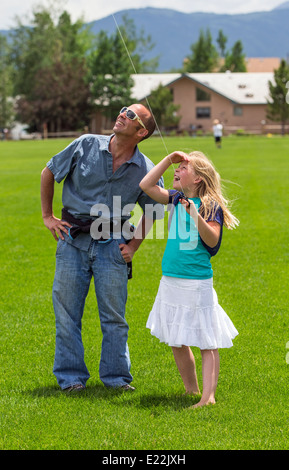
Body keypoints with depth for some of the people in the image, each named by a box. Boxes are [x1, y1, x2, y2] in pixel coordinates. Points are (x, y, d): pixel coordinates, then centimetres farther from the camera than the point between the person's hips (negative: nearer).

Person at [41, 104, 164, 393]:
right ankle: (71, 377, 14)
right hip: (73, 239, 0)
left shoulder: (145, 169, -3)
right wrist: (47, 216, 8)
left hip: (112, 243, 0)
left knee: (114, 314, 4)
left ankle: (116, 376, 17)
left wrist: (133, 245, 5)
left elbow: (152, 211, 14)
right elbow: (48, 173, 10)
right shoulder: (85, 146, -4)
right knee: (66, 311, 4)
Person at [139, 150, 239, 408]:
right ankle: (191, 391, 25)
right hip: (171, 281, 7)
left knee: (207, 342, -5)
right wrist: (168, 160, 3)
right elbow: (146, 185, 7)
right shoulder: (176, 199, 10)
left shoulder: (211, 206, -7)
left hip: (197, 283, -7)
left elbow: (212, 240, -17)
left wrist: (196, 216, -31)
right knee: (177, 342, 13)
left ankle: (209, 396, -9)